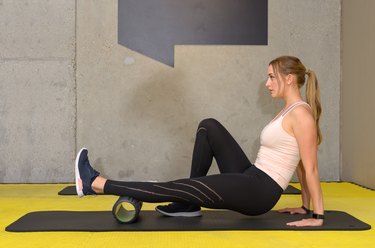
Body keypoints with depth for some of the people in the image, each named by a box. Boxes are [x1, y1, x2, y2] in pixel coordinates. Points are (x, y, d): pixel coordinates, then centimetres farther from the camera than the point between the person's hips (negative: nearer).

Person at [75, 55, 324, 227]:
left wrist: (318, 215, -12)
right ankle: (189, 202, 9)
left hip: (259, 192, -9)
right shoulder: (289, 110, 15)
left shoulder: (300, 113, -15)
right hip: (250, 181, 9)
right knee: (209, 127, 10)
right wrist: (305, 207, 22)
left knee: (171, 188, -10)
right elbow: (300, 166, 20)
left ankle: (94, 183, -2)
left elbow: (310, 168, -15)